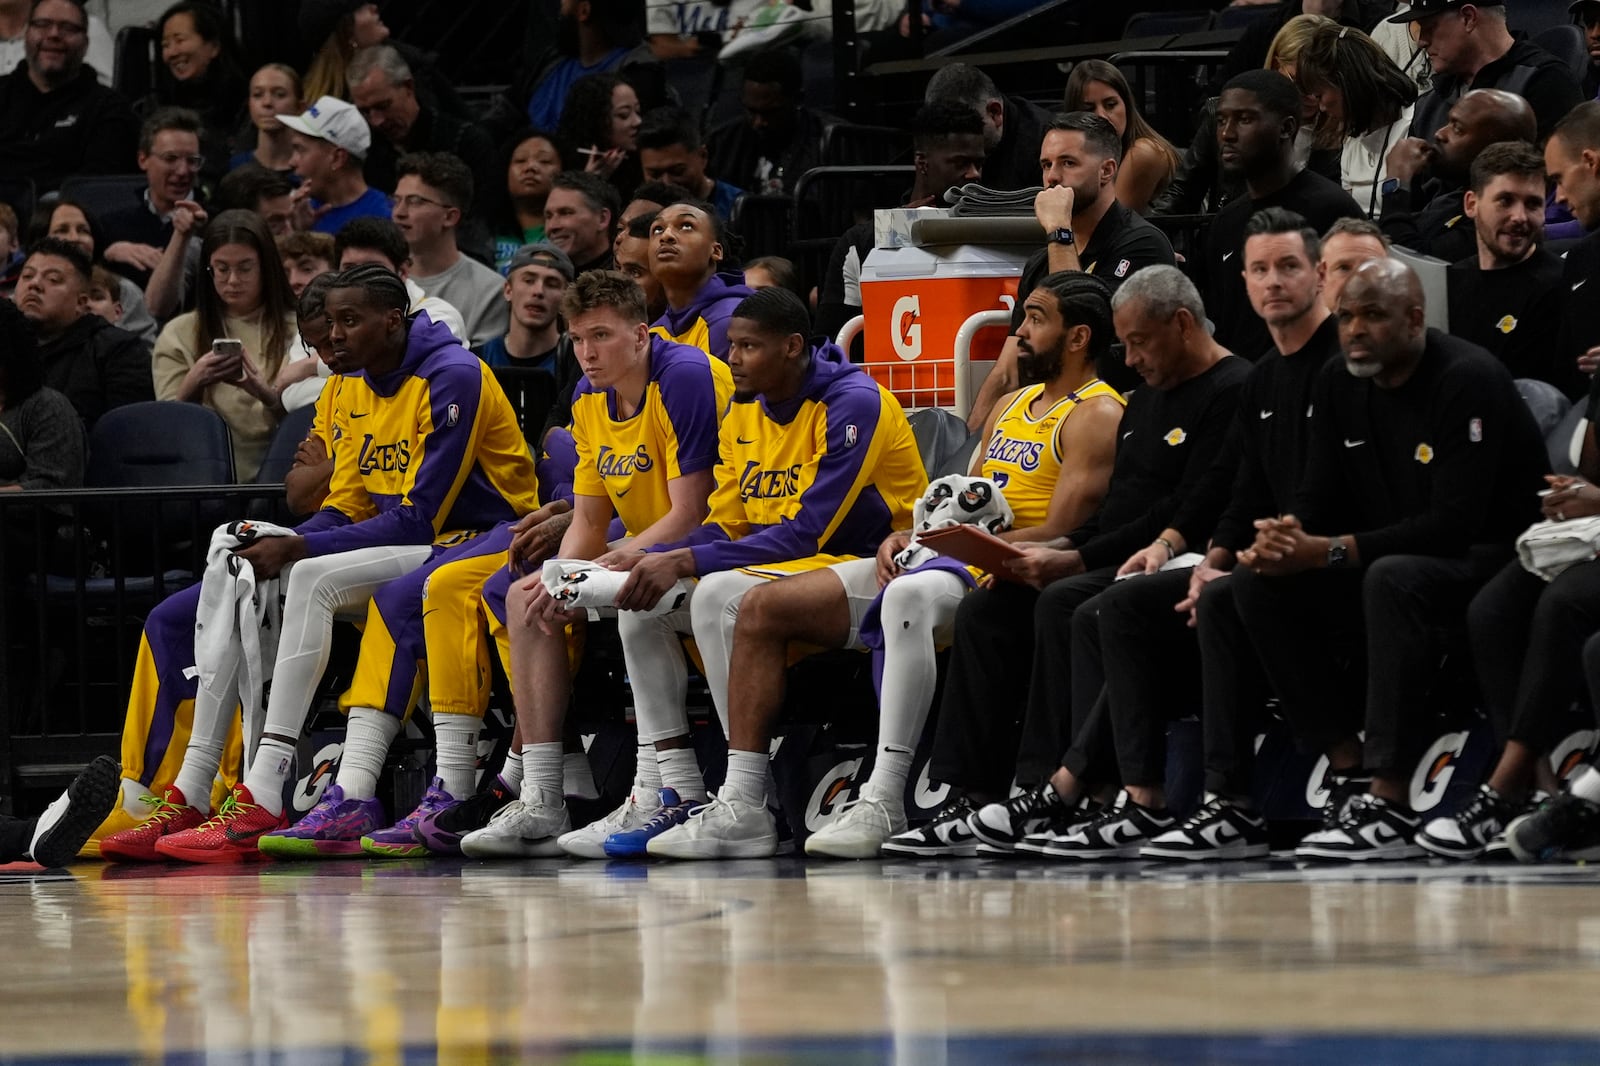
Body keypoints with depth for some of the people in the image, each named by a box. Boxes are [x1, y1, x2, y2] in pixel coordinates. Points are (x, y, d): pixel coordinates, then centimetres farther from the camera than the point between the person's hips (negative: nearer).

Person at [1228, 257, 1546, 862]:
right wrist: (1283, 538, -20)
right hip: (1392, 559, 8)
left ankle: (1390, 804, -41)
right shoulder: (1339, 387, 6)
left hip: (1491, 559, -8)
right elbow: (1318, 499, 7)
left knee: (1393, 579, -39)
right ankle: (1349, 768, -14)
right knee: (1256, 582, -11)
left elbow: (1455, 523, -26)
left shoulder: (1468, 381, -19)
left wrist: (1328, 553, -30)